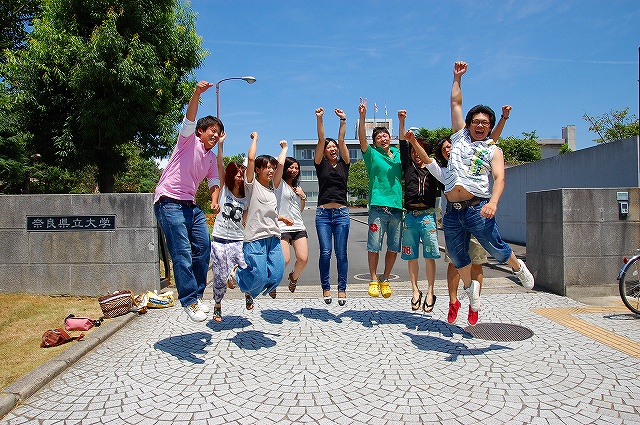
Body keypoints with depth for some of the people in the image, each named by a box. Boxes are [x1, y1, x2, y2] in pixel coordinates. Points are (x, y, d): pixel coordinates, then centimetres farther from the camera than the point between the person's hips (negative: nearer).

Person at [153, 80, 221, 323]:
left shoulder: (211, 156, 19)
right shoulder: (189, 139, 1)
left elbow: (214, 180, 18)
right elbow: (190, 118, -16)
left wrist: (214, 201, -2)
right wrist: (197, 93, -31)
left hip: (190, 205, 8)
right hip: (169, 202, -7)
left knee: (203, 248, 2)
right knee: (182, 253, -11)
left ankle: (196, 294, 15)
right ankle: (190, 301, -8)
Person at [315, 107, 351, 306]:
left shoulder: (344, 164, 11)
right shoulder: (321, 164, 8)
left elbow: (341, 141, 4)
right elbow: (321, 140, 0)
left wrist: (343, 121, 1)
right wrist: (319, 119, -5)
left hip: (342, 213, 1)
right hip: (323, 213, -1)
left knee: (341, 253, 1)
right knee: (325, 252, -3)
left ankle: (342, 289, 9)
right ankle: (326, 288, 10)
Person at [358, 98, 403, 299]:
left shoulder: (398, 155, 15)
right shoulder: (372, 155, 3)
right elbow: (362, 139, -9)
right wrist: (362, 116, -21)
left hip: (398, 207, 4)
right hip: (378, 206, -4)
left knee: (394, 247, 8)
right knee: (374, 246, -2)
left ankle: (385, 279, 24)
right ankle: (373, 280, 13)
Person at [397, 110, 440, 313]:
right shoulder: (408, 167, 13)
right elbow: (403, 145, 5)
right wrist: (401, 122, -2)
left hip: (428, 215, -1)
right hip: (410, 215, 1)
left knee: (429, 256, -3)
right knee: (411, 256, 4)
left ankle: (430, 292, 4)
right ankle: (415, 290, 15)